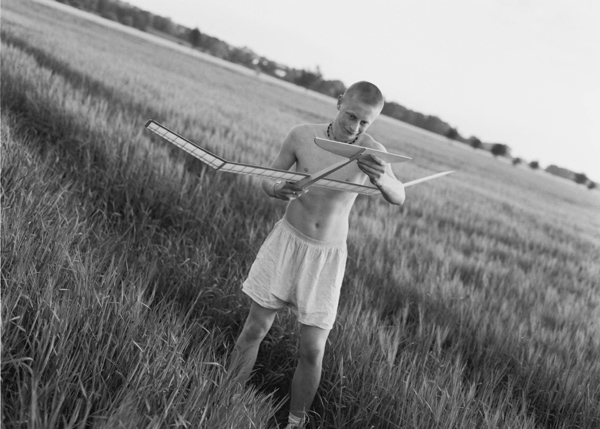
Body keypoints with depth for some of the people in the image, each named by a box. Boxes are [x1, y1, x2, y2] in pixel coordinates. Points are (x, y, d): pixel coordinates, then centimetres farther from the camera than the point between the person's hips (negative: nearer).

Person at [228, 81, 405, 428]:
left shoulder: (371, 151, -14)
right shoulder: (302, 135, -10)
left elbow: (399, 198, -29)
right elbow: (268, 179, 1)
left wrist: (382, 179, -52)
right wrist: (278, 189, -23)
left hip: (328, 256, -1)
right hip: (287, 240, 1)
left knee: (313, 351, -1)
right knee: (255, 329, 7)